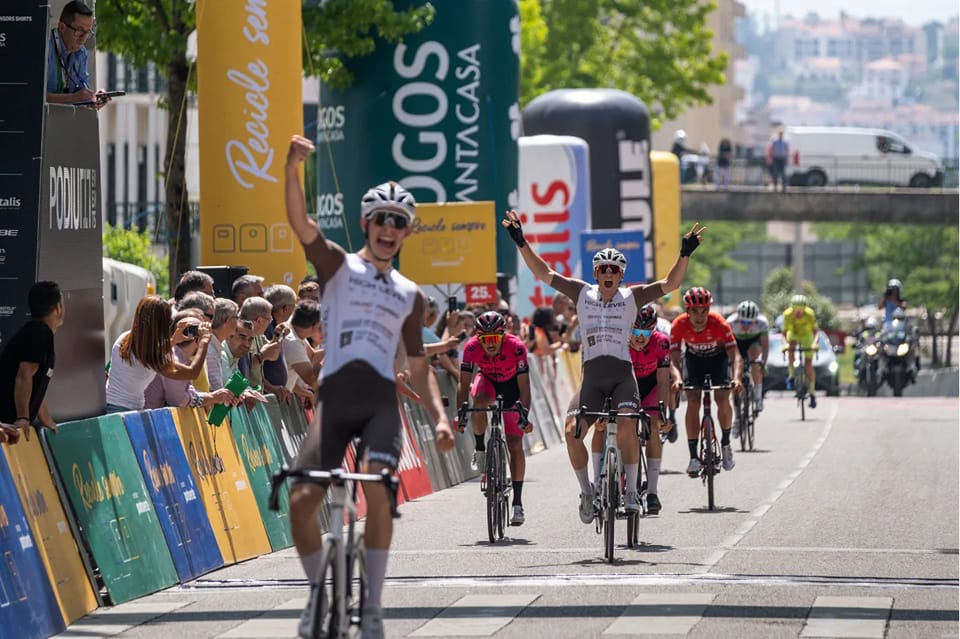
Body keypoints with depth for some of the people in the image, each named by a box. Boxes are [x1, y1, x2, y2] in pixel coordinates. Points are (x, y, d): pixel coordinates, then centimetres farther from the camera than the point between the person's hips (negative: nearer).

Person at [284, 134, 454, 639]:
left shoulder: (409, 295, 19)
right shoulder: (338, 265, 11)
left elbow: (418, 368, 21)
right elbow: (300, 222, -7)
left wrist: (440, 417, 5)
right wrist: (293, 166, -24)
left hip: (381, 400, 1)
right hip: (334, 398, -1)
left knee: (377, 492, -22)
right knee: (301, 499, -12)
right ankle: (319, 590, 15)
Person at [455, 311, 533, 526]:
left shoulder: (516, 347, -34)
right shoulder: (472, 347, -30)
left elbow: (524, 387, -32)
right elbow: (464, 384, -27)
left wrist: (524, 414, -42)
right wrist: (460, 413, -38)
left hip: (511, 385, -1)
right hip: (487, 381, 1)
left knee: (515, 444, -8)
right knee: (480, 400, -37)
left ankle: (518, 502, -3)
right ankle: (480, 450, -13)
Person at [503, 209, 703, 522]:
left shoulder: (631, 297, 2)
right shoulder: (583, 293, 5)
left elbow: (670, 284, -8)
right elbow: (543, 273, 2)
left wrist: (685, 254, -22)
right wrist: (521, 242, -7)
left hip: (622, 374, -2)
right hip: (592, 376, 2)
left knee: (626, 427, -25)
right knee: (572, 433, -12)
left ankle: (631, 490, -12)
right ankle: (587, 491, 7)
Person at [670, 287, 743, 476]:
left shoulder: (719, 324, -33)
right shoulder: (679, 325, -29)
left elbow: (735, 355, -37)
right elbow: (674, 358, -31)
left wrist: (737, 378, -55)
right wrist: (677, 379, -51)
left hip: (718, 357, -1)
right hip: (694, 358, 1)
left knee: (723, 399, -20)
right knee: (693, 401, -17)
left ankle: (726, 443, 5)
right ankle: (693, 457, -14)